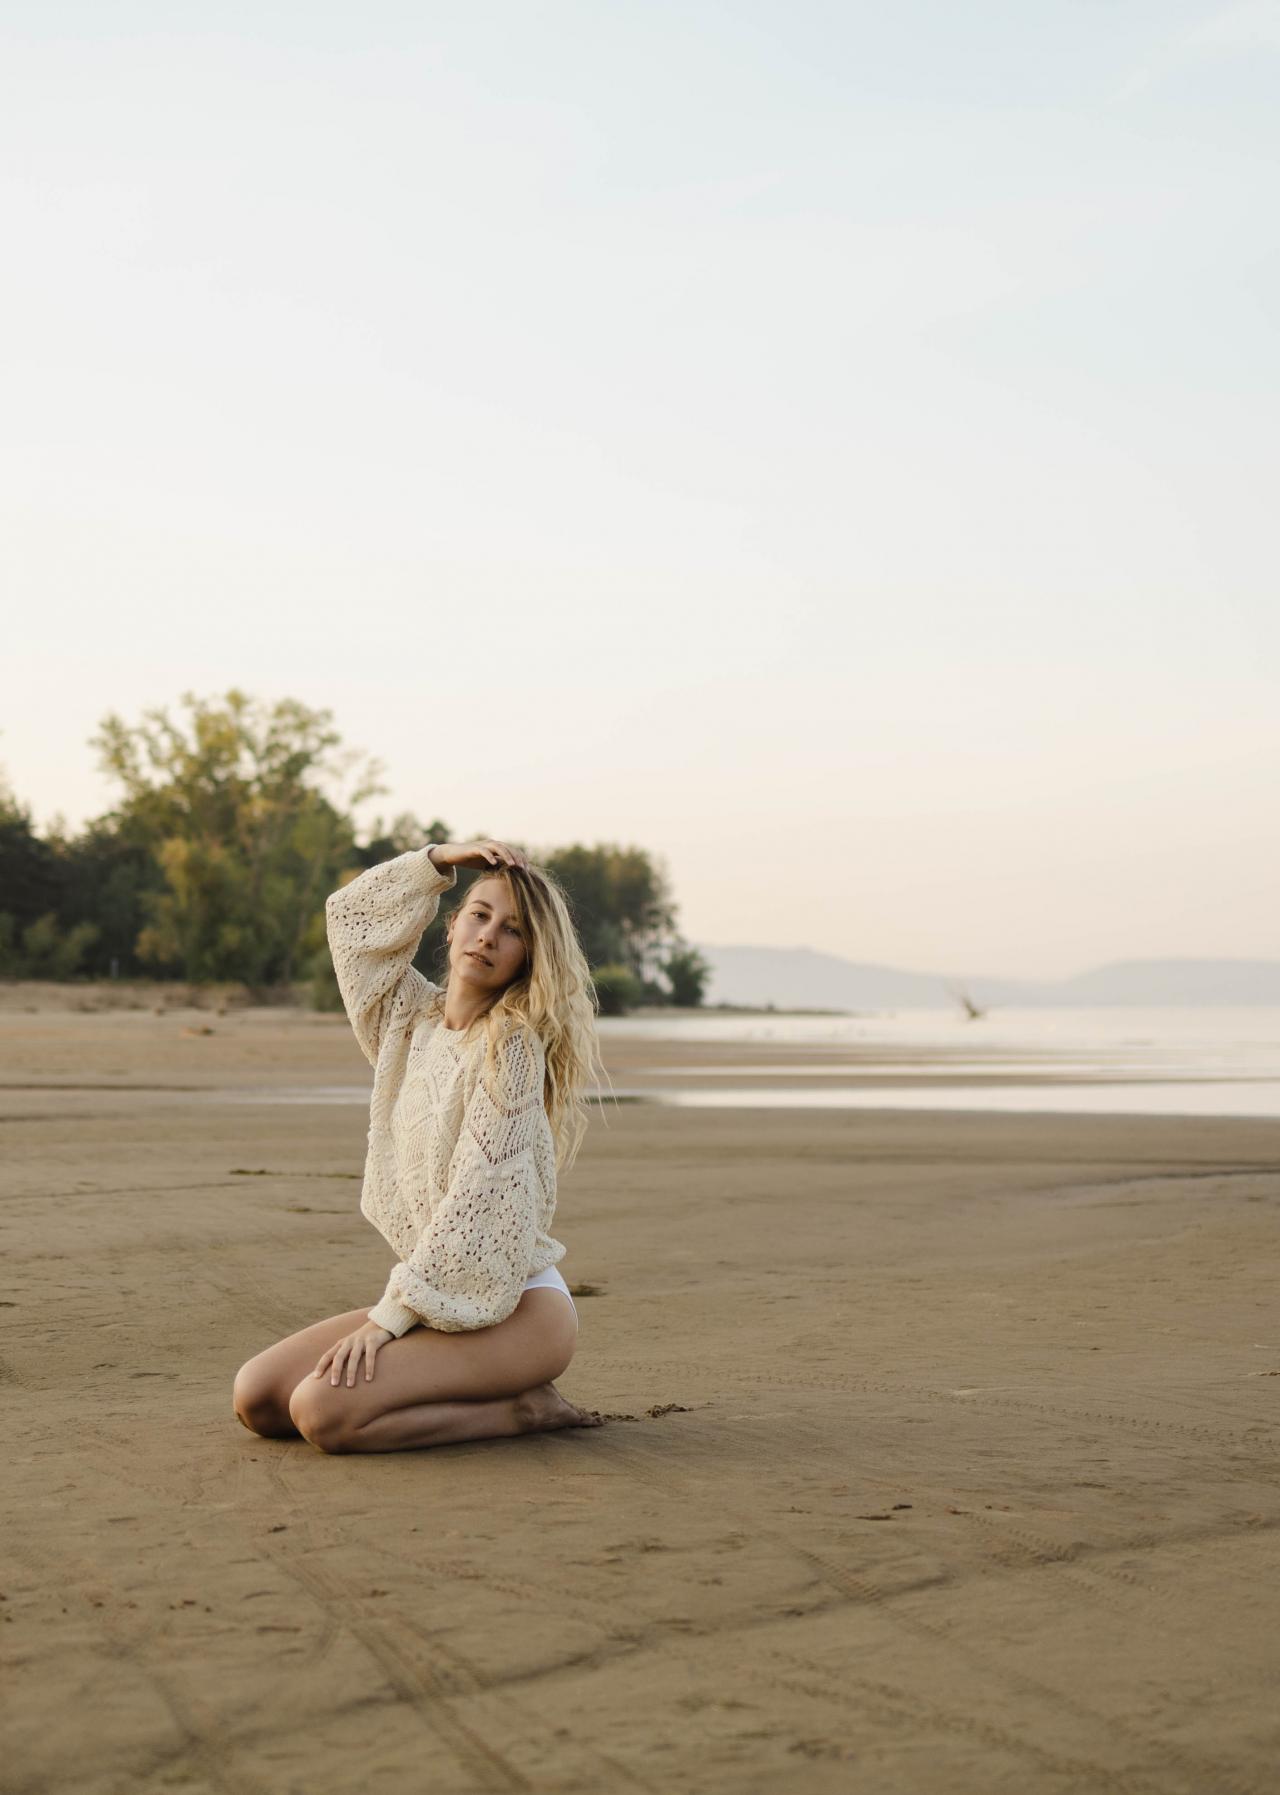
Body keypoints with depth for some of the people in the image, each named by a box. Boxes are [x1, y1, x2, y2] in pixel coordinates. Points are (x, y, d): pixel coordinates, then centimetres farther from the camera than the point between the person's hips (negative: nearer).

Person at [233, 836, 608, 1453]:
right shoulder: (416, 1019, 9)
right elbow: (350, 914, 20)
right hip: (433, 1298, 8)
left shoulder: (511, 1045, -13)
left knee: (323, 1411, -25)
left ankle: (518, 1410, -5)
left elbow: (475, 1202, -20)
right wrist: (442, 859, 8)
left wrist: (385, 1319, -20)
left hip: (517, 1307, -8)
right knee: (256, 1398, -6)